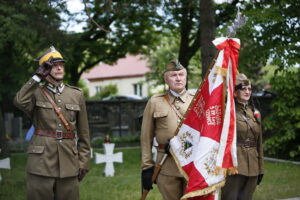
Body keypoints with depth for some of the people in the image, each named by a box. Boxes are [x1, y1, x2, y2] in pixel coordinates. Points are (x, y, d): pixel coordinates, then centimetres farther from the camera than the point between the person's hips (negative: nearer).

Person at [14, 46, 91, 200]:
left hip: (69, 162, 2)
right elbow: (20, 102, -20)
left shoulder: (76, 94, 9)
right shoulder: (36, 92, 4)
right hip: (41, 160, -2)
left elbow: (83, 133, 11)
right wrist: (38, 76, -11)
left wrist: (83, 162, 6)